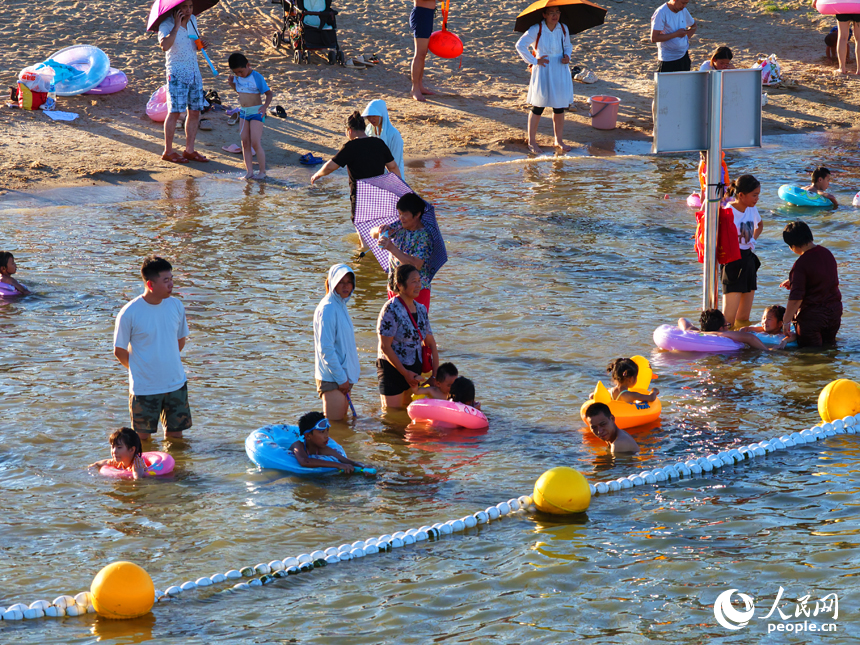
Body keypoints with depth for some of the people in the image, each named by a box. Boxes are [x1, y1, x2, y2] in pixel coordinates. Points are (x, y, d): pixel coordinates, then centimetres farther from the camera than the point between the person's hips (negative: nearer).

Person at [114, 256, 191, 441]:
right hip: (144, 388, -4)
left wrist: (167, 363, 11)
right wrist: (139, 369, 3)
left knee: (176, 435, 13)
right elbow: (119, 351, -6)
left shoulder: (176, 306, -3)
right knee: (143, 438, 9)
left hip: (176, 384, 4)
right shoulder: (129, 313, -17)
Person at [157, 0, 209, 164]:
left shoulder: (192, 20, 6)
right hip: (177, 74, -7)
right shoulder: (166, 24, -14)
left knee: (195, 112, 8)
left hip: (194, 72, 7)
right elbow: (164, 45, -32)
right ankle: (168, 151, 4)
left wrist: (202, 43, 3)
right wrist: (177, 26, -30)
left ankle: (189, 150, 16)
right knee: (175, 112, -5)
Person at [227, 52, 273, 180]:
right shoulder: (238, 77, 5)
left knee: (255, 143, -9)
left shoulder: (256, 77, -14)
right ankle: (249, 171, 7)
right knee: (245, 142, 3)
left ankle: (262, 172, 0)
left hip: (256, 112, -7)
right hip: (243, 112, 7)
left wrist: (265, 106, -29)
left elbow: (269, 93, -13)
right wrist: (232, 82, 4)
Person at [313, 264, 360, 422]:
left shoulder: (341, 306, 12)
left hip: (344, 375, 10)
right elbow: (326, 349, -20)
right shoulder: (327, 309, -17)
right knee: (334, 423, -7)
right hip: (331, 378, -10)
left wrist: (354, 371, 17)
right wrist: (341, 378, -18)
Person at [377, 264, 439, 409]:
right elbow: (385, 347, -17)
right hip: (392, 368, -7)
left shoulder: (421, 309, 7)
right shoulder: (391, 309, -15)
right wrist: (405, 373, -17)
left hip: (413, 370, 7)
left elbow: (431, 343, 11)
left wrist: (435, 375, 2)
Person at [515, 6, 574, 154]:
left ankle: (559, 141, 23)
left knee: (559, 108, 10)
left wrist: (567, 56, -2)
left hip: (560, 72, 5)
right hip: (543, 72, -5)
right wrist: (535, 61, -14)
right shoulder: (536, 29, -12)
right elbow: (520, 45, -13)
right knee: (538, 108, 1)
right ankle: (531, 141, 13)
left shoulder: (563, 29, 4)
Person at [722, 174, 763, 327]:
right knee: (728, 319, -14)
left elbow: (760, 225, 30)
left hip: (748, 260, 8)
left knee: (744, 318, 10)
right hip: (733, 263, -8)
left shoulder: (752, 210, 6)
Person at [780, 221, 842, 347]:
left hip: (811, 315, -7)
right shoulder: (827, 253, 3)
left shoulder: (801, 264, -22)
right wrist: (793, 282, 25)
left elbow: (796, 298, -22)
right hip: (834, 312, 7)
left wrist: (786, 321, -14)